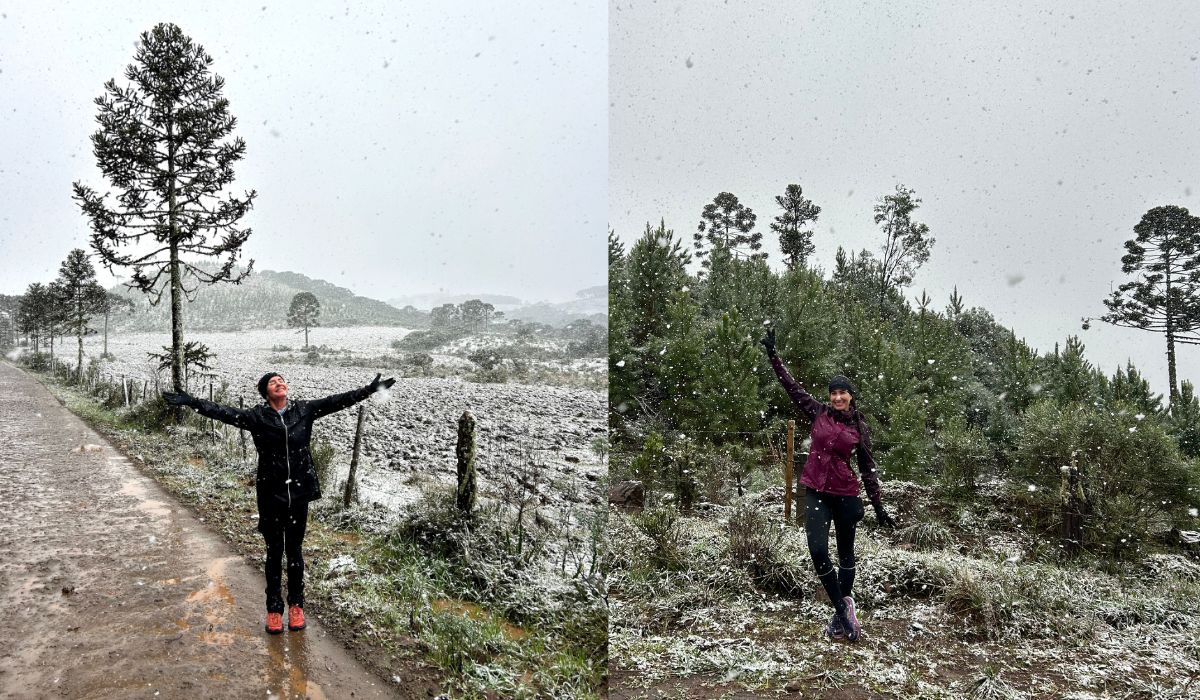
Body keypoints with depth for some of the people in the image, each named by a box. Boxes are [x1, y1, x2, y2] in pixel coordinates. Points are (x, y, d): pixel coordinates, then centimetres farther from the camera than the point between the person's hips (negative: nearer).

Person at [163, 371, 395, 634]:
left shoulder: (304, 410, -1)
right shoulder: (257, 416, -6)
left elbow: (337, 401, -3)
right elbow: (223, 412, -12)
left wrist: (369, 390, -7)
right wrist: (190, 402, -21)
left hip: (299, 493, 1)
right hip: (270, 495, -1)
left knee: (294, 550, 13)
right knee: (274, 552, 11)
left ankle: (296, 605, 26)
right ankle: (274, 608, 23)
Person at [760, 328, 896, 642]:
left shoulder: (859, 426, -1)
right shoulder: (819, 412, 1)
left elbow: (868, 469, 4)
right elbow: (791, 385, 1)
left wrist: (879, 508, 4)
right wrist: (772, 354, -4)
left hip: (846, 495, 0)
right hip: (816, 493, 0)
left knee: (845, 553, 12)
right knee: (818, 552, -12)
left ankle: (840, 615, 27)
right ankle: (844, 608, 5)